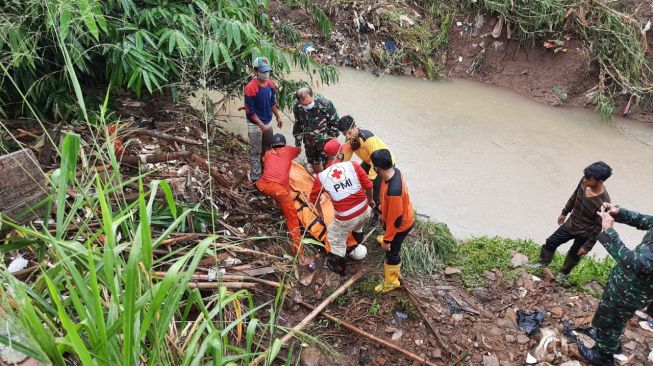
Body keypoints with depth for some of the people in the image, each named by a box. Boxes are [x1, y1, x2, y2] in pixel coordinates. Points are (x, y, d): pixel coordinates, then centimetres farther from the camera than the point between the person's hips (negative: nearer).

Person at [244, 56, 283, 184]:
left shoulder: (271, 84, -2)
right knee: (256, 152, 3)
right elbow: (250, 111, -20)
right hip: (255, 125, -7)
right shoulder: (250, 88, -23)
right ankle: (255, 178, 13)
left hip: (268, 123, 7)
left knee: (267, 150, 20)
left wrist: (278, 117, 15)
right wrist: (261, 125, -20)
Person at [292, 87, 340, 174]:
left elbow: (334, 122, -11)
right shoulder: (296, 107, -15)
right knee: (314, 164, 20)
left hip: (325, 141, -4)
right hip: (309, 142, 4)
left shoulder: (325, 104, -26)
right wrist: (298, 141, 9)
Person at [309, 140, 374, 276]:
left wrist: (319, 212, 26)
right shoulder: (352, 165, -9)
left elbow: (314, 198, 6)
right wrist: (370, 200, 17)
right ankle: (359, 243, 64)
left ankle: (339, 267, 40)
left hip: (345, 218, -3)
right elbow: (368, 185, -4)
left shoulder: (322, 176, -8)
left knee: (337, 241, 24)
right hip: (364, 211, 3)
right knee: (356, 225, 39)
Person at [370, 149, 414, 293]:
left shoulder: (393, 191, -46)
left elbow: (395, 219, -34)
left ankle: (391, 282, 40)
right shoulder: (394, 171, -18)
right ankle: (387, 239, 77)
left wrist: (387, 240, -21)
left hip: (400, 224, -8)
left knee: (391, 253, 15)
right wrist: (382, 213, 17)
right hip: (404, 215, 9)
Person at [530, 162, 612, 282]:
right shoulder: (585, 182, -20)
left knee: (574, 254, 20)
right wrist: (564, 212, 15)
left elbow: (599, 227, -23)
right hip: (571, 224, 5)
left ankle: (564, 272, 48)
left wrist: (588, 246, -14)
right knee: (551, 242, 16)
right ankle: (543, 262, 43)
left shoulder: (603, 202, -36)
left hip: (584, 233, -5)